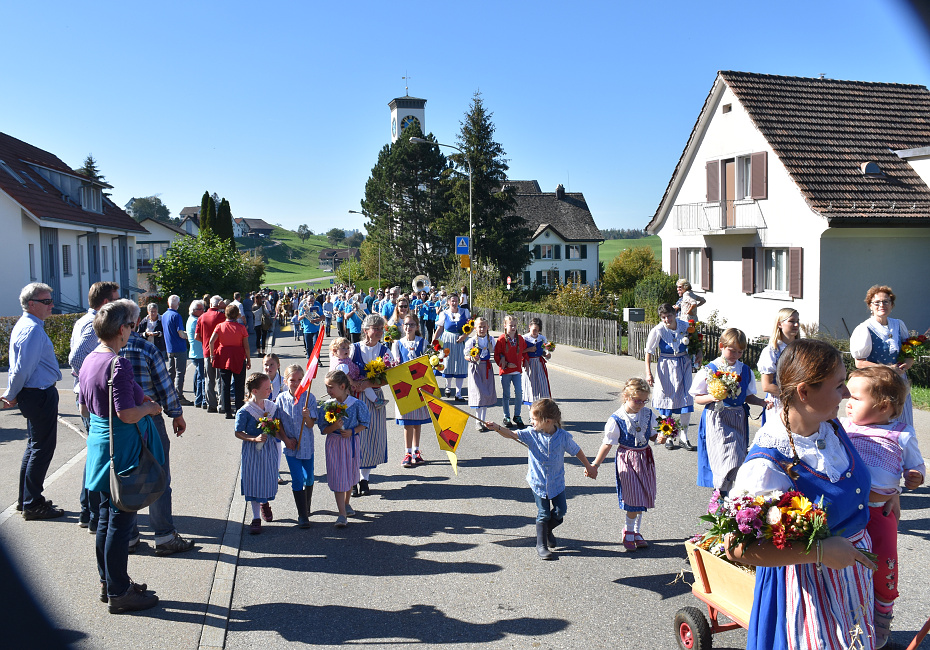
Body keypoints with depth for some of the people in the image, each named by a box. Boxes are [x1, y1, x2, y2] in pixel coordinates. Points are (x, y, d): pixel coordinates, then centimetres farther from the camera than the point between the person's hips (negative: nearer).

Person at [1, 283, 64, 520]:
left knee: (34, 446, 20)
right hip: (40, 395, -11)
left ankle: (25, 499, 31)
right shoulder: (33, 330, -21)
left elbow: (20, 369, 16)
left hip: (33, 395, 11)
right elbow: (22, 369, -23)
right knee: (42, 449, -1)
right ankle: (32, 505, 8)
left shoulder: (23, 325, 13)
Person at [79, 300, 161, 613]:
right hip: (122, 450, -10)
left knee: (107, 518, 19)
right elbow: (127, 414, -27)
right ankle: (118, 593, 12)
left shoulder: (89, 360, 7)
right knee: (121, 522, 1)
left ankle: (109, 582, 32)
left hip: (100, 444, 10)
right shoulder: (119, 365, -23)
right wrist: (149, 407, -7)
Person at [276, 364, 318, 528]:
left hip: (307, 444, 1)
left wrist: (307, 416, -29)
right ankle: (302, 515, 3)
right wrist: (286, 439, -7)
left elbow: (311, 425, -9)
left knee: (309, 478, 12)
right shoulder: (281, 398, -5)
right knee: (297, 480, -4)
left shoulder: (309, 397, -8)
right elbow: (278, 423, 3)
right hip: (291, 445, 0)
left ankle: (306, 507, 36)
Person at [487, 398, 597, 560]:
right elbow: (511, 434, -21)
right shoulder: (531, 434, -13)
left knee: (560, 510, 5)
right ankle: (541, 545, 18)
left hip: (557, 481, 1)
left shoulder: (563, 436, -14)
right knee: (543, 514, 3)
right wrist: (497, 428, -40)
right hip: (538, 481, -1)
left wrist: (589, 467, 13)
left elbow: (577, 451, 2)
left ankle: (547, 529, 35)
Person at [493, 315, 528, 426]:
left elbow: (524, 351, 18)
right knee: (506, 395, 6)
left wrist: (525, 362, 7)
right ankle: (506, 417, 17)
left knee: (519, 393, -2)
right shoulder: (501, 339, -7)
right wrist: (505, 364, -15)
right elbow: (497, 355, -7)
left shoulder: (520, 338, 6)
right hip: (505, 371, -3)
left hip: (517, 371, 3)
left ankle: (517, 416, 13)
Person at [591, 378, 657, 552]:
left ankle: (636, 532, 28)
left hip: (645, 458, 5)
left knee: (642, 499, 11)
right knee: (633, 499, -3)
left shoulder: (648, 414, 0)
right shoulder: (617, 419, -13)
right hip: (627, 460, -5)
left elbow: (652, 434, 13)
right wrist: (595, 464, -13)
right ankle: (629, 533, 19)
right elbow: (607, 444, -9)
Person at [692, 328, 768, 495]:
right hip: (717, 419, -4)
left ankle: (732, 495, 22)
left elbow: (748, 397, 16)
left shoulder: (745, 371, 7)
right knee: (727, 462, -15)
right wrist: (712, 397, -20)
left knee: (737, 461, 6)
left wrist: (762, 402, -2)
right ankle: (721, 494, 2)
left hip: (739, 419, 5)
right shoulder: (709, 370, -5)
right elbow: (697, 398, -1)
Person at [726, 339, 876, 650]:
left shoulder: (830, 427, -6)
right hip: (808, 582, -8)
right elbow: (736, 548, -32)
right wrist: (819, 552, -30)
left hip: (853, 563, 8)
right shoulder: (766, 464, -31)